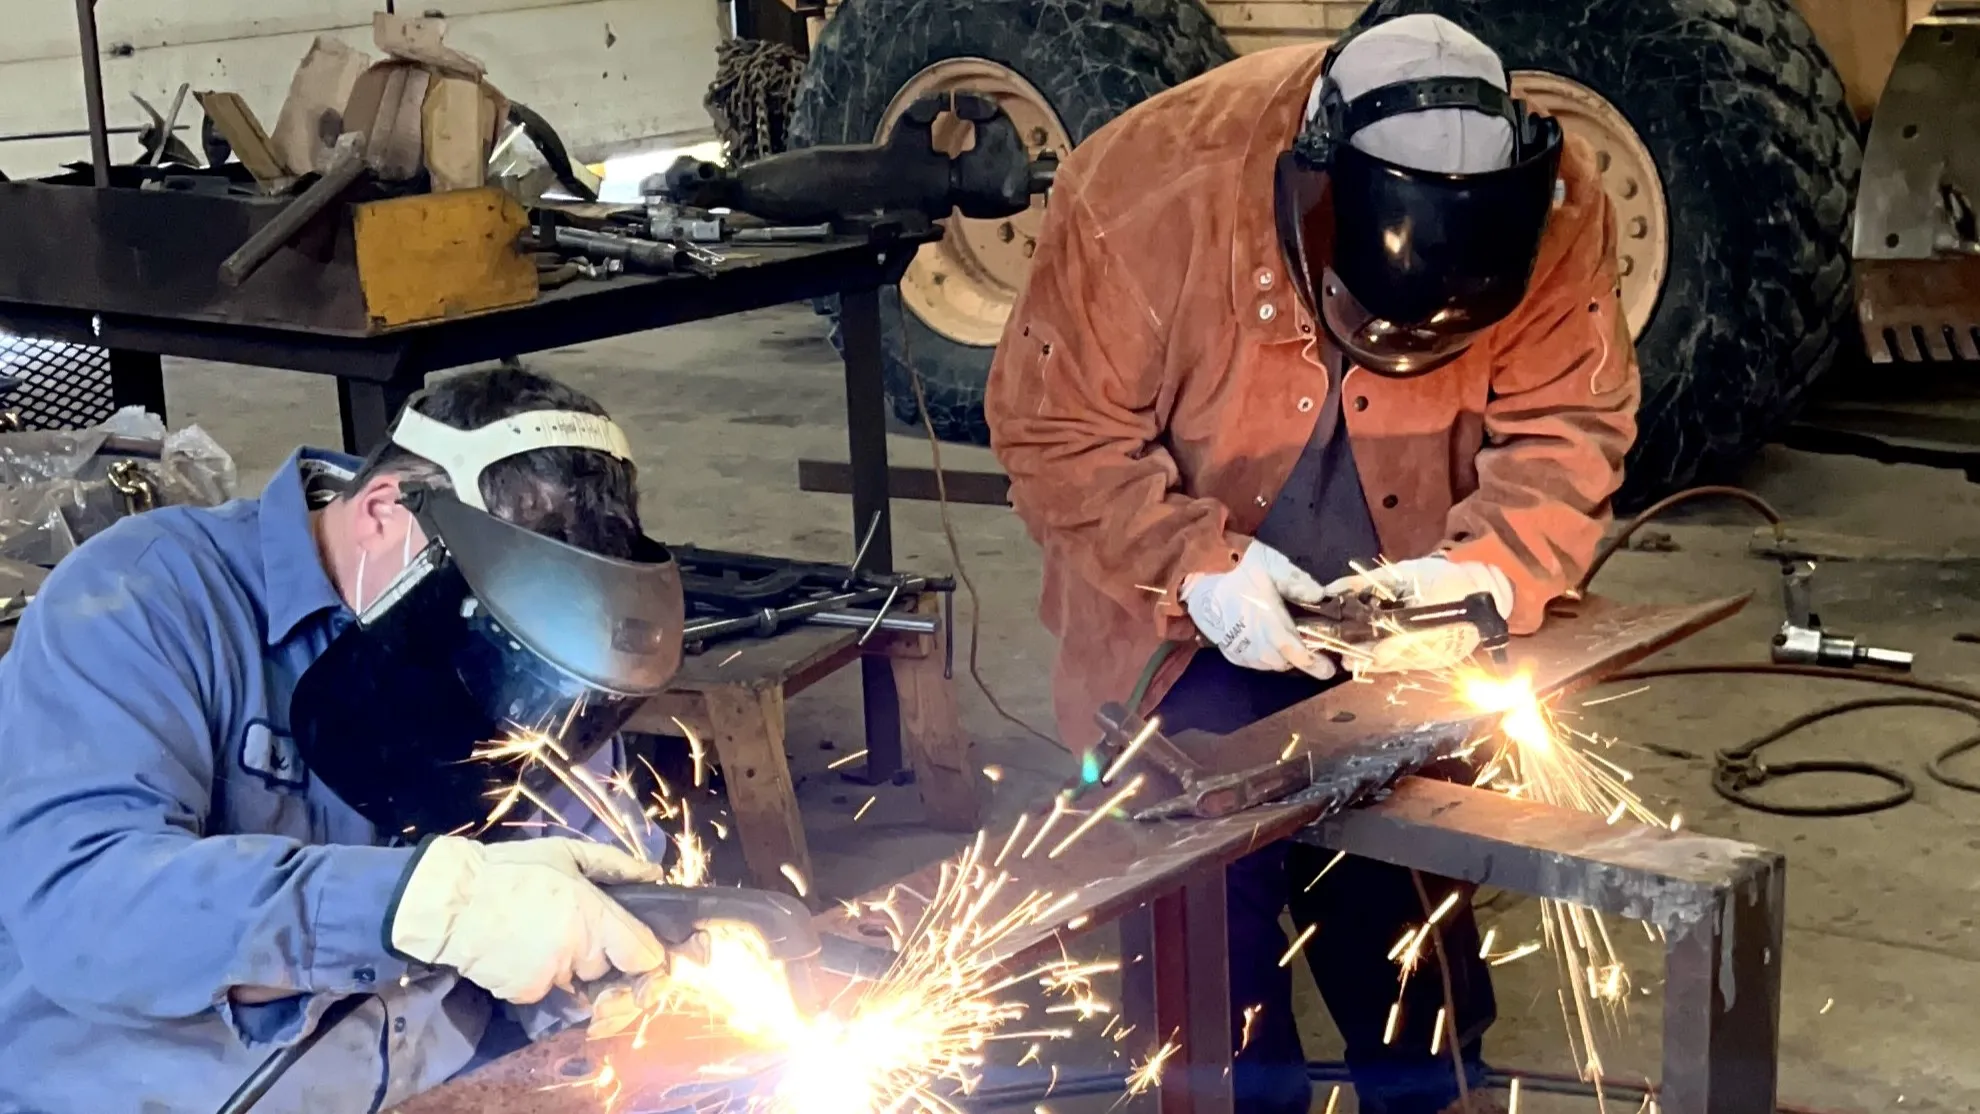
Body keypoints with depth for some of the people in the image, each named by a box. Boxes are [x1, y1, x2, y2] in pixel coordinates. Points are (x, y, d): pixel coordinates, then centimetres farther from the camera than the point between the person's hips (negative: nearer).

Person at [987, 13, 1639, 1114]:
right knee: (1207, 884, -5)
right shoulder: (1149, 187, -29)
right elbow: (1058, 430, -20)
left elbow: (1564, 430, -14)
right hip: (1189, 629, -2)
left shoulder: (1557, 209, -23)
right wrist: (1198, 569, -32)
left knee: (1410, 877, 13)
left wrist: (1486, 569, -32)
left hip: (1398, 626, 2)